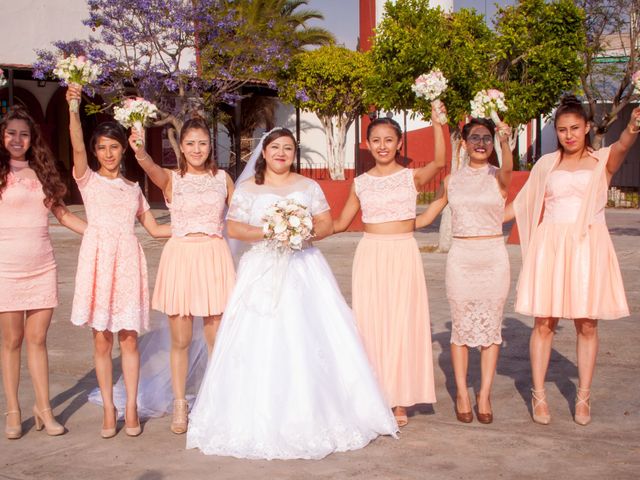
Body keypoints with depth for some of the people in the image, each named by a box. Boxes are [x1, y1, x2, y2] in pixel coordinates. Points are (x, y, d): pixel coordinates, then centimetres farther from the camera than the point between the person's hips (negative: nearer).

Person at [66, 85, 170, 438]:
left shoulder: (133, 188, 18)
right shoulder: (88, 180, 7)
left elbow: (154, 228, 19)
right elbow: (77, 147, -12)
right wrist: (73, 107, -26)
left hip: (127, 261, 2)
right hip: (98, 259, -2)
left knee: (129, 338, 2)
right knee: (101, 339, 1)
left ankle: (131, 408, 11)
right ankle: (109, 409, 12)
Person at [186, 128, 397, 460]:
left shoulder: (308, 187, 13)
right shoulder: (248, 188, 7)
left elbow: (327, 224, 9)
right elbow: (232, 227, 0)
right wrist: (266, 232, -14)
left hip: (304, 269, 2)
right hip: (263, 271, -1)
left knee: (310, 340, -4)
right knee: (261, 343, -7)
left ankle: (314, 415, 5)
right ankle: (260, 421, 0)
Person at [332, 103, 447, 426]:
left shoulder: (412, 176, 1)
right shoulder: (361, 183, 9)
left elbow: (439, 162, -19)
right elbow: (341, 223, 17)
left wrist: (436, 123, -28)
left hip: (404, 254, -2)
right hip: (370, 254, 2)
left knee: (402, 324, 0)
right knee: (371, 325, 2)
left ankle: (400, 402, 10)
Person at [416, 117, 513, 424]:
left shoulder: (498, 177, -1)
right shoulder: (452, 181, 7)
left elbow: (507, 168, -27)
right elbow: (424, 218, 15)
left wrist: (505, 142, -46)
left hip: (493, 257, -1)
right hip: (460, 257, 1)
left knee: (490, 327, 4)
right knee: (461, 327, 4)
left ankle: (484, 394, 13)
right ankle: (461, 393, 14)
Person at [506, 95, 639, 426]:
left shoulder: (602, 160, 2)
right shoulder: (546, 164, 10)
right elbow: (522, 204, 18)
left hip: (588, 245, -1)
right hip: (550, 245, 1)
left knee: (587, 323, 3)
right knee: (544, 321, 1)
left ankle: (584, 396, 14)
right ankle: (538, 395, 11)